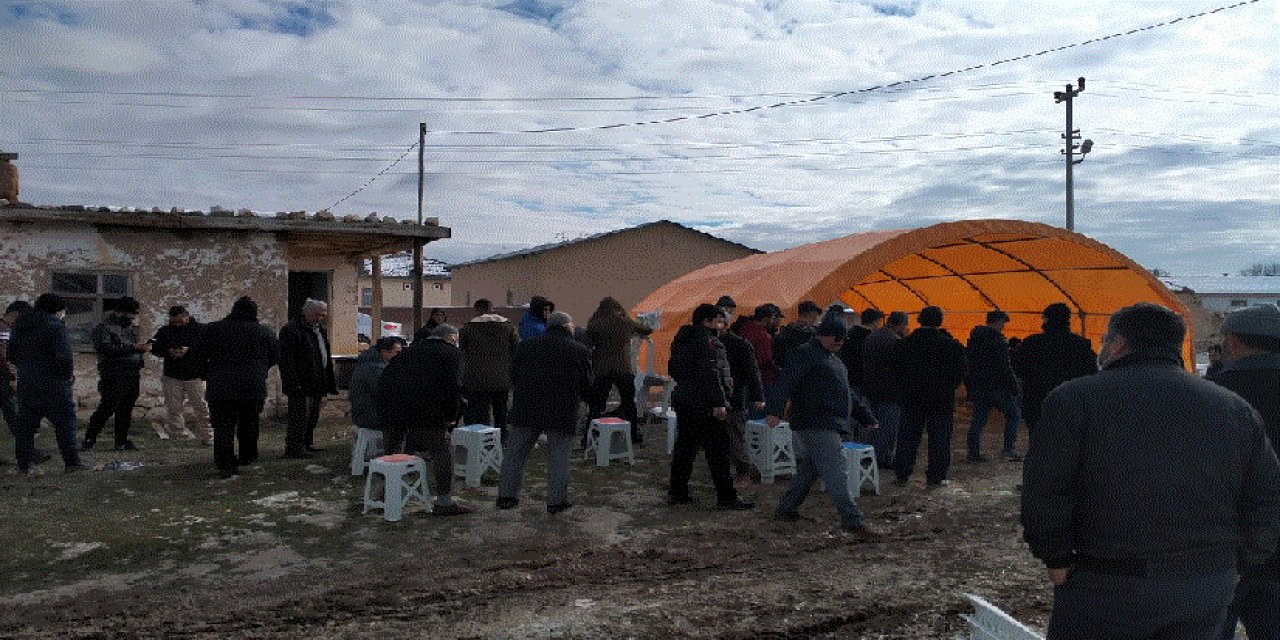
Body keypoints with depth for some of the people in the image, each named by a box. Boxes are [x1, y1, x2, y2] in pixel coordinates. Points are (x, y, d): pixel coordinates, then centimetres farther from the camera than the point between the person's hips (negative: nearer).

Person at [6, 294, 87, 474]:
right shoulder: (55, 326, -12)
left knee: (25, 424, 11)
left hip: (26, 384, 7)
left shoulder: (19, 326, 12)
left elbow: (11, 354, 18)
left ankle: (24, 464, 13)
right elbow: (63, 356, -19)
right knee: (64, 422, -1)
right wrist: (69, 374, -5)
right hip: (53, 385, -7)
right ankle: (71, 462, -2)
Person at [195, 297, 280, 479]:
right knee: (249, 424, 18)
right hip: (254, 387, 1)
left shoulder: (212, 329, 3)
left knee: (223, 427, 2)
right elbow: (276, 357, 9)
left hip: (220, 387, -1)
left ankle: (226, 466, -4)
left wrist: (209, 374, 16)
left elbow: (197, 355, 2)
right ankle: (248, 457, 27)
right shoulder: (264, 332, 3)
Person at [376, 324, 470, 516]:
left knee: (392, 453, 22)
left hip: (390, 409, 7)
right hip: (422, 411, -7)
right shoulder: (452, 353, 9)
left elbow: (384, 379, 24)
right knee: (442, 450, 5)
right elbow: (453, 385, -6)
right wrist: (451, 416, 2)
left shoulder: (411, 349, 28)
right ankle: (444, 502, 7)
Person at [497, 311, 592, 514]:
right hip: (562, 412, -2)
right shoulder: (579, 350, 2)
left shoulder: (526, 345, 9)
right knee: (558, 455, 7)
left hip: (526, 409, 2)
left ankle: (506, 495, 14)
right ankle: (556, 500, 8)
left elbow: (513, 378, 12)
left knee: (515, 452, 11)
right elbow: (586, 387, 3)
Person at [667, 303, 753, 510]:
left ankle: (676, 492, 18)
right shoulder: (708, 341, -14)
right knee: (718, 451, -4)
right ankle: (726, 496, 0)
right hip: (705, 405, -9)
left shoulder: (681, 341, 15)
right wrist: (719, 403, -22)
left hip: (683, 399, 9)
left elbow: (672, 369, 23)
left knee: (684, 447, 14)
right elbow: (711, 374, -22)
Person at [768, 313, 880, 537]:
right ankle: (852, 520, -13)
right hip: (815, 424, -10)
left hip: (831, 425, 10)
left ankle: (786, 509, 25)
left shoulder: (833, 358, 24)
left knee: (809, 468, 15)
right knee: (835, 471, -13)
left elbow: (848, 394, 32)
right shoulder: (805, 353, -8)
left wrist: (867, 418, 32)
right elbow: (785, 383, -21)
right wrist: (774, 411, -34)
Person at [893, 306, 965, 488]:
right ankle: (935, 478, 10)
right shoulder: (951, 345, -9)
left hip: (911, 399, 2)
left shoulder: (903, 344, -3)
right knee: (939, 439, 7)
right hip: (942, 400, -2)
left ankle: (901, 475, 13)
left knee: (907, 438, 9)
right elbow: (959, 374, -2)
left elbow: (896, 372, 3)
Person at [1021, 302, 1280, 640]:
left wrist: (1057, 558, -3)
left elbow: (1042, 494, -16)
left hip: (1107, 586, -4)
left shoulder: (1074, 399, -10)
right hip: (1209, 591, 5)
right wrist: (1240, 558, 18)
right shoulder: (1236, 409, 6)